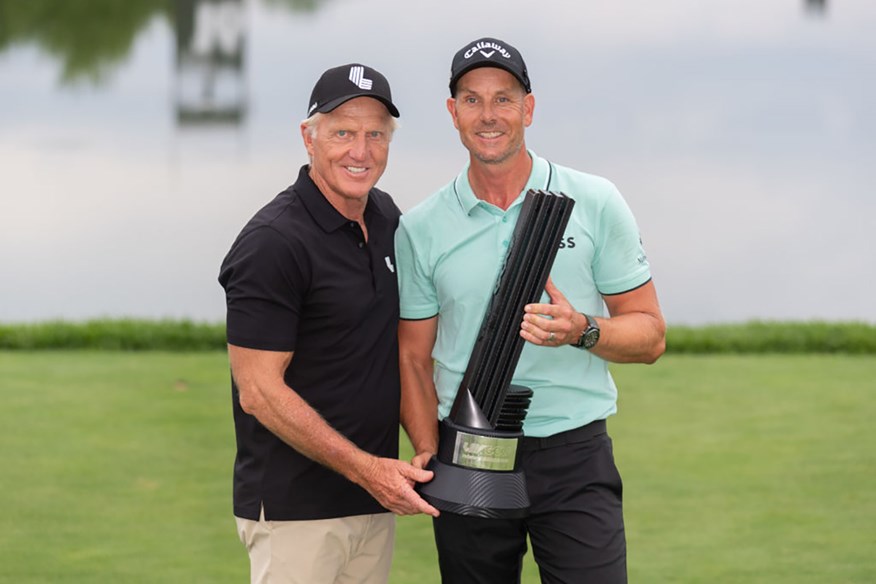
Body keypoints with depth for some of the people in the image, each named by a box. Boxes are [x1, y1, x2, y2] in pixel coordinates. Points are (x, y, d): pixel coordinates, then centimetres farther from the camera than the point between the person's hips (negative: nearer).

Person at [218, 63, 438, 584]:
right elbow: (258, 390, -16)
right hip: (295, 510, -7)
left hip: (375, 501, 7)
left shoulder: (387, 218, 10)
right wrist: (365, 468, -17)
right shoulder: (273, 242, -14)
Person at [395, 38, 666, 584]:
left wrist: (582, 331, -16)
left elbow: (650, 336, 4)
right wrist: (428, 454, -6)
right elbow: (413, 357, 9)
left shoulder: (595, 203, 2)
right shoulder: (420, 228, 6)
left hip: (574, 456, -1)